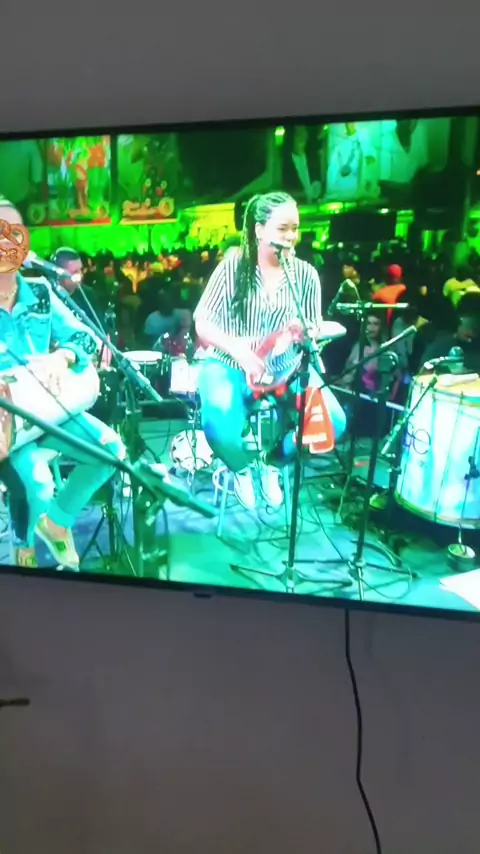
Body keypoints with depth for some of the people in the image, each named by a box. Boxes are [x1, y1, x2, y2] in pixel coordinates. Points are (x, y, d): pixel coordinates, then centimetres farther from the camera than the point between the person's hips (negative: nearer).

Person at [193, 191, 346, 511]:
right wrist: (238, 350, -25)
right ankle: (241, 466, 5)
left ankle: (274, 461, 10)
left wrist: (305, 333, -22)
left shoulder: (306, 275, 1)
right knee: (220, 424, -34)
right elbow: (203, 325, -6)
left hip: (287, 367, 3)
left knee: (333, 422, -21)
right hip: (231, 365, -2)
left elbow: (317, 332, 5)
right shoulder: (233, 267, -6)